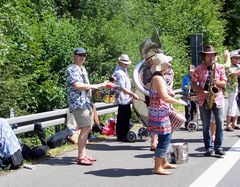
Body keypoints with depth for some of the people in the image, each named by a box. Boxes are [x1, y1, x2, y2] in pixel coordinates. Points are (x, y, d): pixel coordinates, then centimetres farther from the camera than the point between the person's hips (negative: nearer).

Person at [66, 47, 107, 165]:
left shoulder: (82, 69, 21)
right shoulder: (72, 69, -9)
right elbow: (77, 85, -21)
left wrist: (99, 86, 14)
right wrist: (94, 86, -16)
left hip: (86, 102, 10)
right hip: (78, 103, -10)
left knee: (87, 129, 9)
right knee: (86, 128, -13)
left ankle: (83, 154, 16)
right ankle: (80, 157, -7)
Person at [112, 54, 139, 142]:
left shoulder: (124, 70, 15)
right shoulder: (119, 73, -18)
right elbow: (121, 88, -23)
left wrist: (130, 95, 23)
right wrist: (132, 94, -21)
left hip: (126, 98, 10)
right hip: (122, 99, -10)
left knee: (127, 116, 16)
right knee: (122, 118, -4)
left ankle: (125, 134, 26)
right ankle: (121, 136, 4)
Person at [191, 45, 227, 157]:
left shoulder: (220, 68, 5)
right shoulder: (198, 69, 1)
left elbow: (224, 83, 5)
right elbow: (193, 84, 1)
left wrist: (218, 82, -16)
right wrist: (203, 92, -14)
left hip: (217, 98, 1)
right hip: (203, 100, -1)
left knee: (220, 123, -2)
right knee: (206, 125, 3)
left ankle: (218, 147, 7)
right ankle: (208, 148, 11)